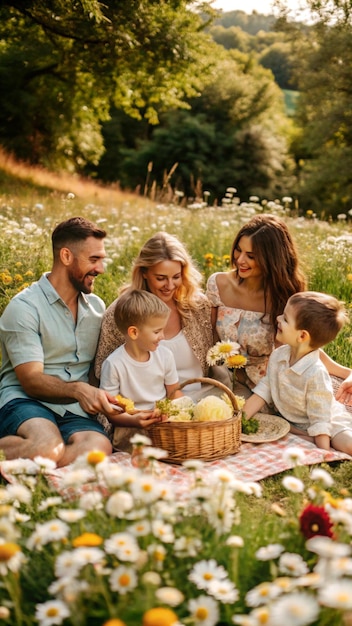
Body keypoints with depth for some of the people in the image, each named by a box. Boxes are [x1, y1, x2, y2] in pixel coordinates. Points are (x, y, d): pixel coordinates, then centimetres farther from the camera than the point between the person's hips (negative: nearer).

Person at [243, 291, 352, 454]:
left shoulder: (316, 374, -31)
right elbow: (264, 390, -2)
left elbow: (320, 420, -24)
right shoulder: (278, 356, -11)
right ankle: (307, 439, -12)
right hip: (290, 421, 7)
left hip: (328, 423, -7)